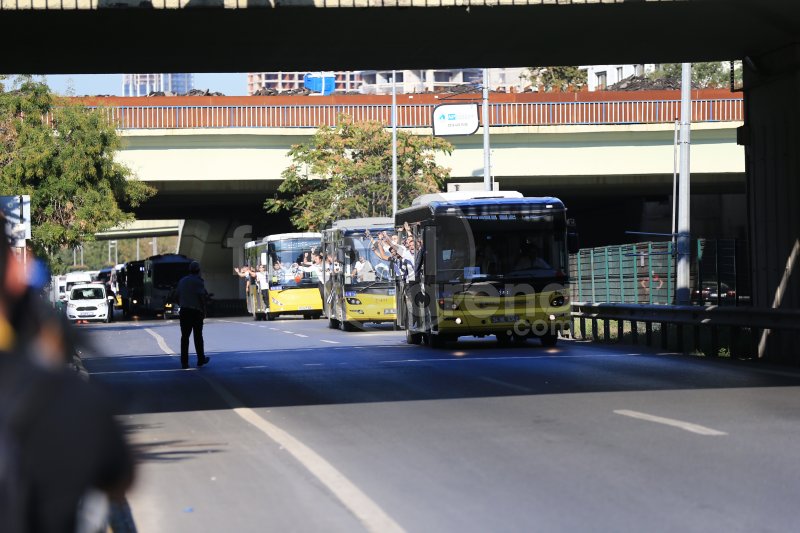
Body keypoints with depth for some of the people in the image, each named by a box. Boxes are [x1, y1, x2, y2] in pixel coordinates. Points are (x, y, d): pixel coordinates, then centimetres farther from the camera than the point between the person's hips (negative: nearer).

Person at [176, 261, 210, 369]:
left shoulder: (182, 281, 10)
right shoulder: (199, 281, -8)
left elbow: (177, 295, 12)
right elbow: (202, 297, -14)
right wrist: (204, 311, -8)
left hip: (184, 311, 4)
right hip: (196, 311, -4)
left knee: (184, 336, 3)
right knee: (198, 336, 8)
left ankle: (184, 362, -3)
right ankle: (201, 360, 17)